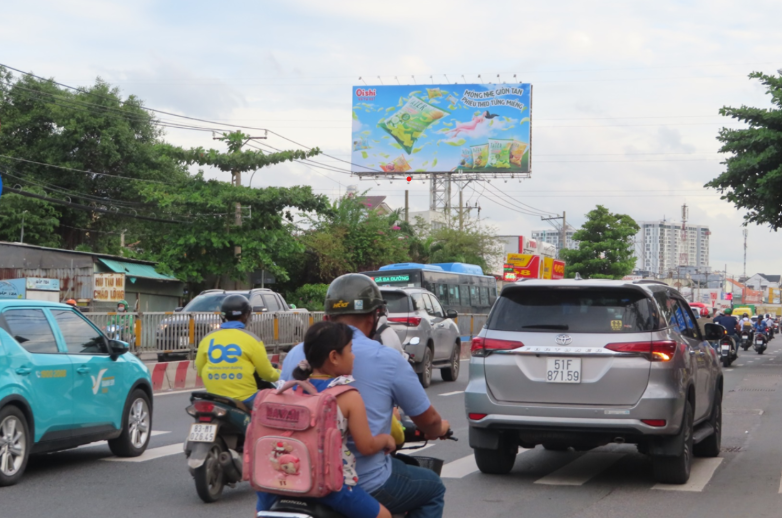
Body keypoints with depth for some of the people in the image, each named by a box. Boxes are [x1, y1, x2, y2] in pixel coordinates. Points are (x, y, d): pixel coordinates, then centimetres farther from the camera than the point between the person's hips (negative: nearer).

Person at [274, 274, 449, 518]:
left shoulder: (296, 355, 1)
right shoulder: (387, 360, -11)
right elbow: (428, 422, 2)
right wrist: (440, 429, 27)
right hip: (368, 486, -5)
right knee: (432, 489, 22)